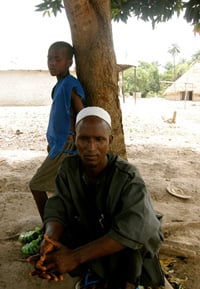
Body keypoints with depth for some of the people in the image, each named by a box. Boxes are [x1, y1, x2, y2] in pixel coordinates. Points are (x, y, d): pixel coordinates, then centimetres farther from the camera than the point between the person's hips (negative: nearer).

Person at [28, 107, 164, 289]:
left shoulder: (128, 177, -30)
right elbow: (57, 210, -21)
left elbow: (131, 231, -39)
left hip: (130, 250, -4)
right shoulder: (68, 168, -15)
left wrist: (75, 256, -44)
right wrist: (49, 243, -44)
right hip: (92, 236, 4)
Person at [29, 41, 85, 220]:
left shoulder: (71, 85, -17)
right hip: (59, 144, 9)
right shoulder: (60, 85, 11)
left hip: (65, 146, -9)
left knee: (36, 185, -2)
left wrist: (76, 143, -15)